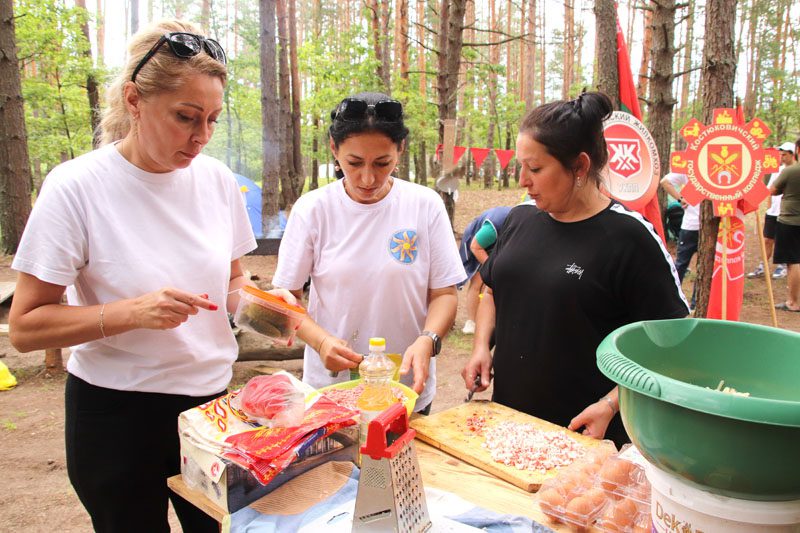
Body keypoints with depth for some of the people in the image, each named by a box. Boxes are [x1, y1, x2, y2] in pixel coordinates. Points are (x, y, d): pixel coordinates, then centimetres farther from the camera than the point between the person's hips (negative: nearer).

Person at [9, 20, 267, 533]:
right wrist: (131, 312, -27)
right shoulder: (77, 187, -15)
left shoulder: (217, 179, -3)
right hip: (115, 413, -3)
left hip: (210, 398, 4)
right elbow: (25, 327, -13)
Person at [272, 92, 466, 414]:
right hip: (330, 384, 0)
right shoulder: (313, 209, -8)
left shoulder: (425, 205, -8)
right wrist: (320, 340, -21)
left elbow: (444, 293, -3)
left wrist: (427, 341, -22)